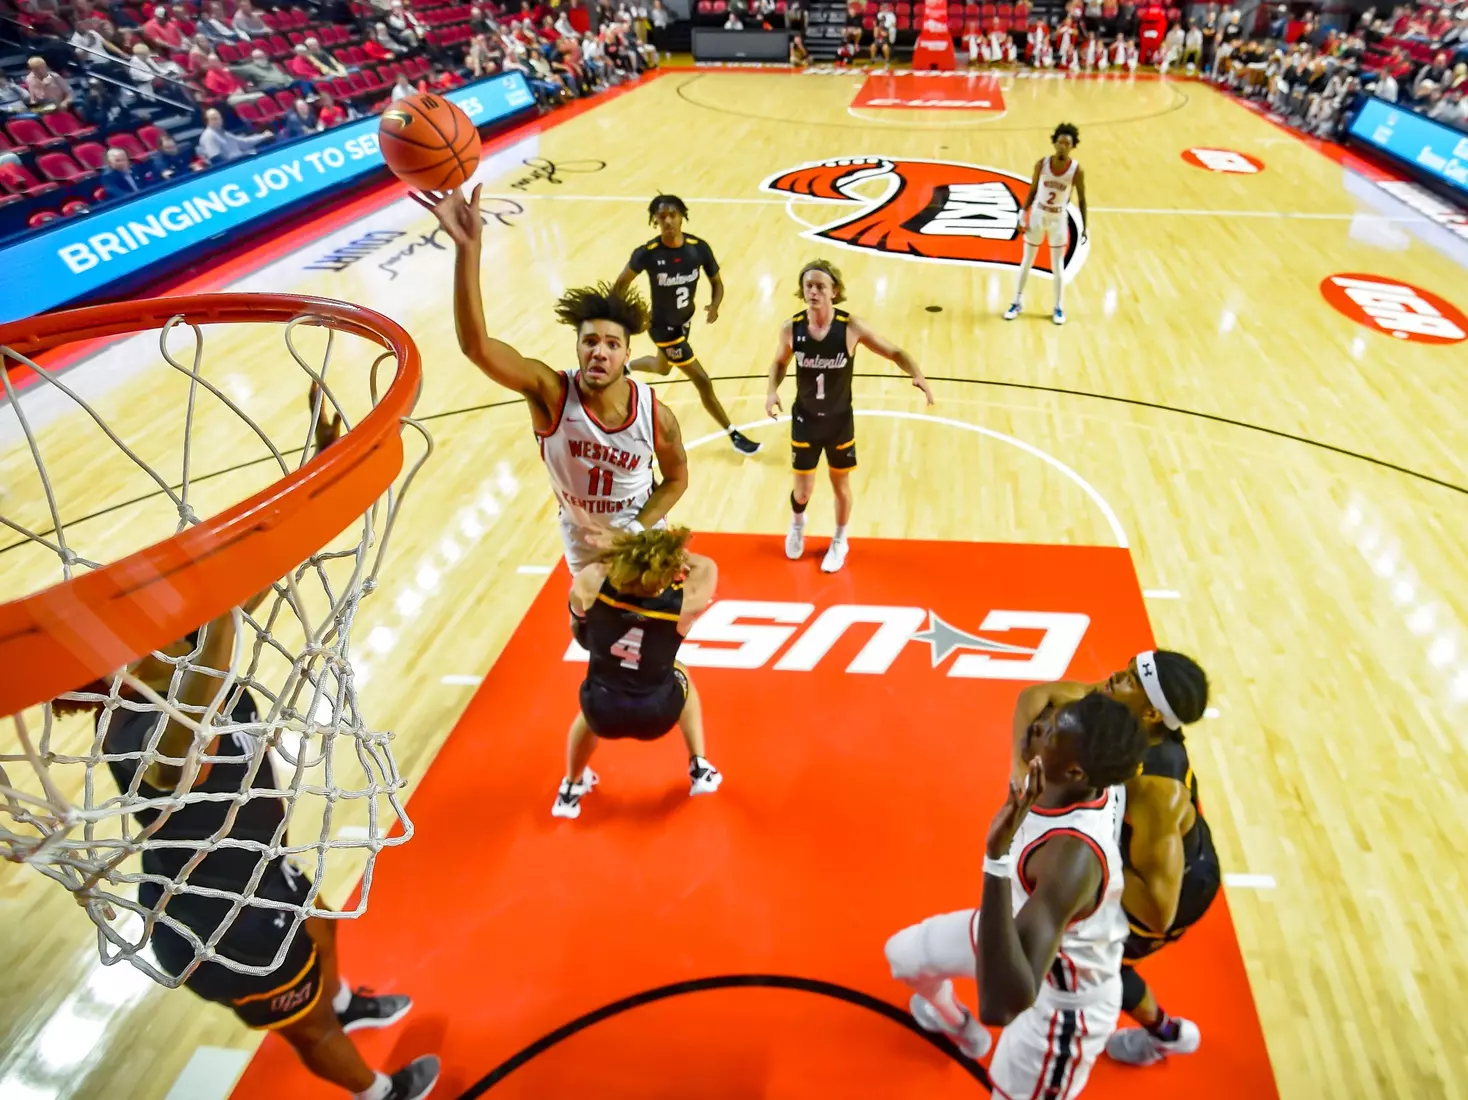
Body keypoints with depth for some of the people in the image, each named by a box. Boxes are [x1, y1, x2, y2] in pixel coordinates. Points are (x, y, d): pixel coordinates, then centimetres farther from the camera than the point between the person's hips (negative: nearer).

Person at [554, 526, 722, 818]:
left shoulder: (591, 583, -20)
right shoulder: (684, 602, -22)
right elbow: (707, 566, -1)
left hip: (601, 712, 1)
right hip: (656, 716, -1)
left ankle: (570, 790, 53)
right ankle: (700, 770, 36)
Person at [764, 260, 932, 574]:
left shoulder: (851, 327, -18)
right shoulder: (791, 328, -13)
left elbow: (894, 352, -10)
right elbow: (779, 361, 7)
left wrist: (917, 375, -29)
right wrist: (772, 390, -12)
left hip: (840, 421, 0)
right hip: (805, 420, 1)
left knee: (841, 486, 14)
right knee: (803, 489, 8)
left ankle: (839, 541, 41)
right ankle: (797, 523, 46)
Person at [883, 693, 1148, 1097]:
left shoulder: (1074, 856, -47)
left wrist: (998, 858, -59)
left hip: (1062, 999, -7)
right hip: (1021, 924, 8)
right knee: (903, 955, 26)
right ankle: (957, 1024, 62)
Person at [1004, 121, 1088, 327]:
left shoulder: (1076, 170, -13)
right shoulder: (1041, 164, -10)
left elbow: (1081, 199, -5)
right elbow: (1032, 191, 0)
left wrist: (1085, 225, -5)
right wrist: (1023, 215, -5)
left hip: (1058, 220, -1)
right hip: (1037, 216, 1)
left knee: (1057, 266, 6)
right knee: (1027, 262, 10)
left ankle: (1059, 308, 18)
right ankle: (1016, 303, 22)